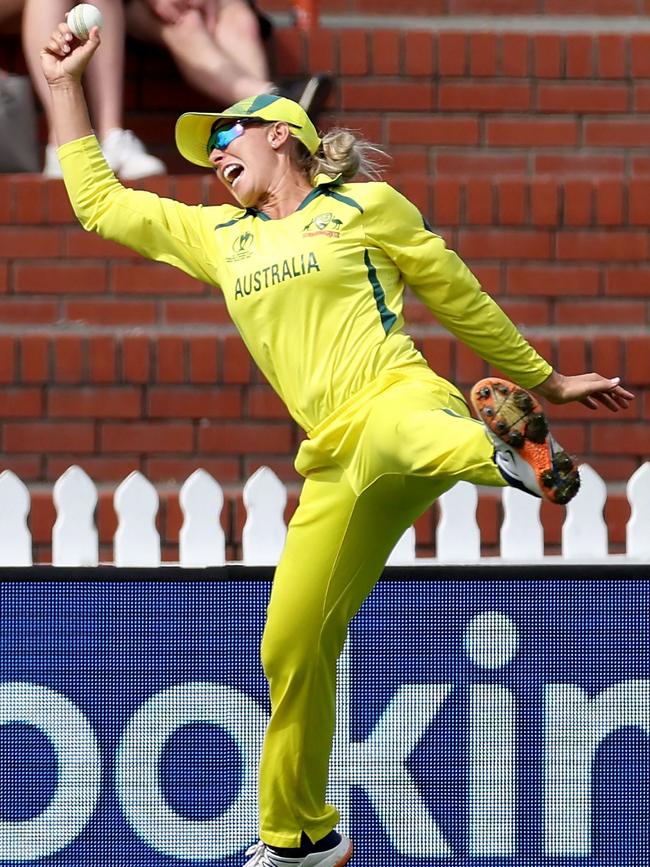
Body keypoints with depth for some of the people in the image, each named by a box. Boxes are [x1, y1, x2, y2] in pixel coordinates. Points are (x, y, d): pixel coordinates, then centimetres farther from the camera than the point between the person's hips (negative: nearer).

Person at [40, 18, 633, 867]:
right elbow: (98, 202, 25)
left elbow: (463, 301, 17)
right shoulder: (219, 237, 23)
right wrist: (66, 86, 24)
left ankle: (509, 445, -71)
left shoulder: (366, 207, 10)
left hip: (405, 399, -5)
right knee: (292, 647, 3)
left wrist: (550, 382, 22)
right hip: (337, 464, 5)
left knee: (395, 432, -44)